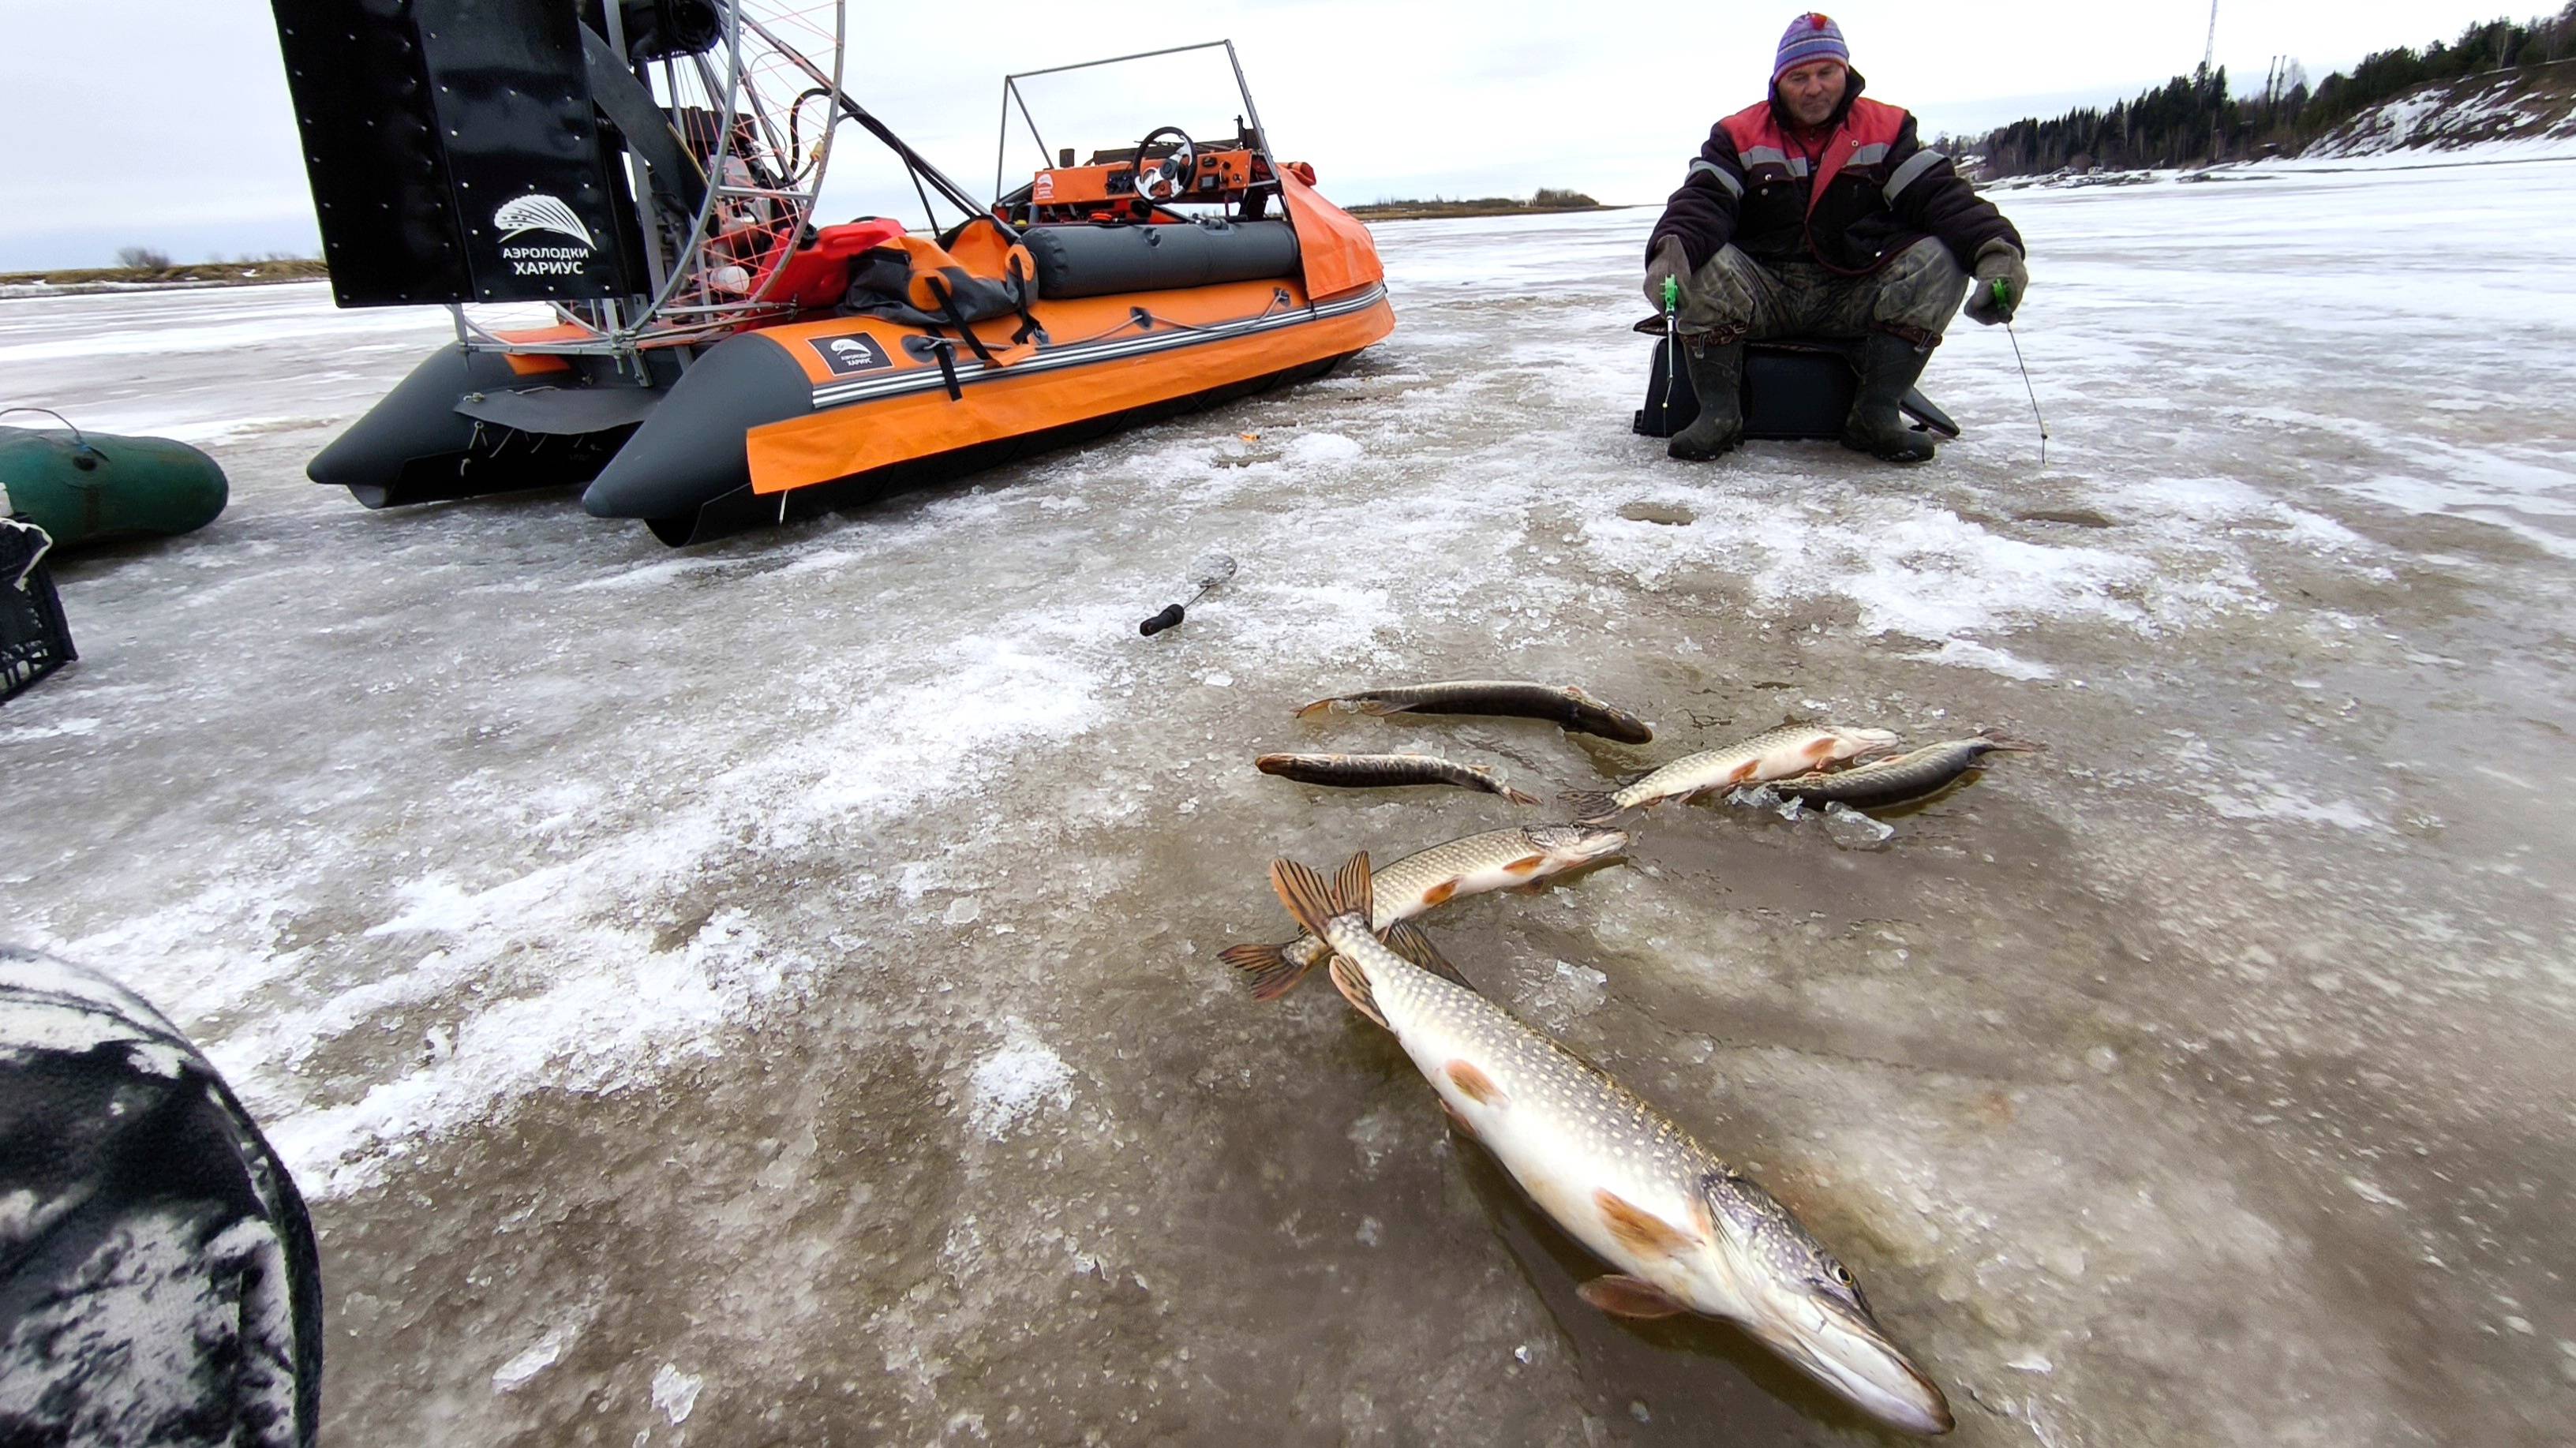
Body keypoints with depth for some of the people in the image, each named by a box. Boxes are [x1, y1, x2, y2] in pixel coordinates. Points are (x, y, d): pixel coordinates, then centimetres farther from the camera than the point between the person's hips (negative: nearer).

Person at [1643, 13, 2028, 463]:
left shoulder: (1886, 130, 7)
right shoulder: (1740, 136, 5)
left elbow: (1942, 195, -4)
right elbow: (1702, 201, -12)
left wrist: (1995, 250, -24)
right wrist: (1672, 250, -37)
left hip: (1854, 298, 2)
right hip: (1763, 293, -1)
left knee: (1940, 261, -23)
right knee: (1701, 265, -30)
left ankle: (1876, 414, -16)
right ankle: (1719, 413, -19)